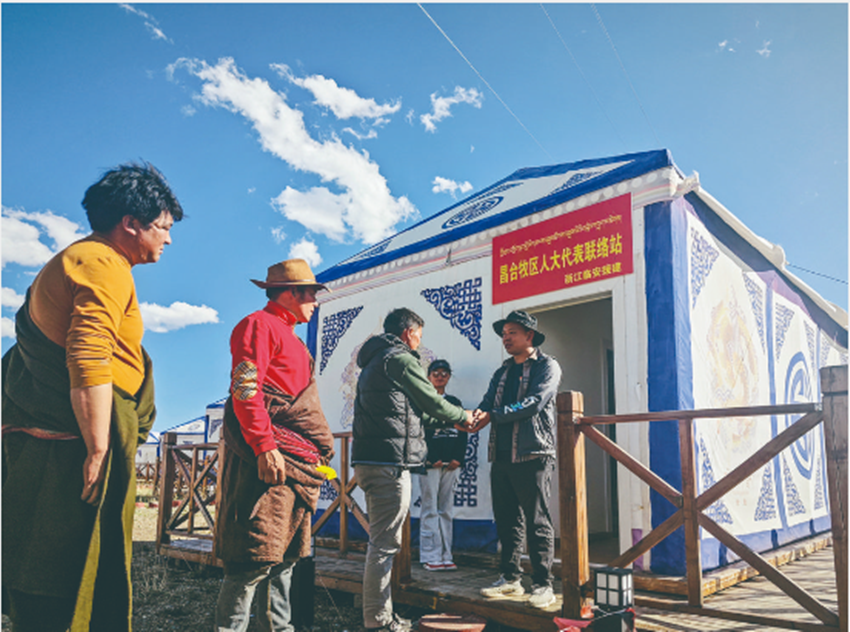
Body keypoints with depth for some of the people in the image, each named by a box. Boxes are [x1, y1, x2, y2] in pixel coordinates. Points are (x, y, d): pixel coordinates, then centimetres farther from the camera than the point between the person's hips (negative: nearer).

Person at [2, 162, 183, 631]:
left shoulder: (71, 260, 23)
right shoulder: (106, 267, -11)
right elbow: (88, 363, -24)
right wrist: (99, 450, -22)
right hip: (72, 445, -11)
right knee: (70, 577, -4)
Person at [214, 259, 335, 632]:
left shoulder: (289, 336, 26)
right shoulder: (259, 325, -4)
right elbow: (244, 390, -16)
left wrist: (315, 453, 22)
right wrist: (264, 447, -23)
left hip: (298, 461, 10)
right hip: (271, 460, -10)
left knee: (285, 555, 13)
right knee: (257, 555, -9)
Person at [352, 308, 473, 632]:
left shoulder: (372, 362, 23)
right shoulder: (401, 359, -8)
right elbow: (432, 402, -3)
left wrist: (449, 421, 28)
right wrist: (463, 417, 16)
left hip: (369, 460, 10)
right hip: (389, 462, -10)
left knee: (381, 541, 17)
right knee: (384, 543, -5)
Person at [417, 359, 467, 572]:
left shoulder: (455, 402, 17)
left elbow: (462, 432, 13)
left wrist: (458, 458, 0)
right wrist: (430, 458, -12)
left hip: (451, 464, 5)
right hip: (430, 463, -4)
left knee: (446, 510, 6)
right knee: (430, 510, -3)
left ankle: (445, 556, 11)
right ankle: (430, 557, 1)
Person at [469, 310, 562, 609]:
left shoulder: (547, 366, 0)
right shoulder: (502, 372, 20)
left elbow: (534, 403, -15)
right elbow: (488, 403, 9)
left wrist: (492, 415, -18)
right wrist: (475, 415, -15)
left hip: (533, 455, -6)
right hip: (501, 456, 7)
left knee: (537, 523, -1)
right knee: (507, 522, 12)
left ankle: (543, 585, 7)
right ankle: (510, 578, 22)